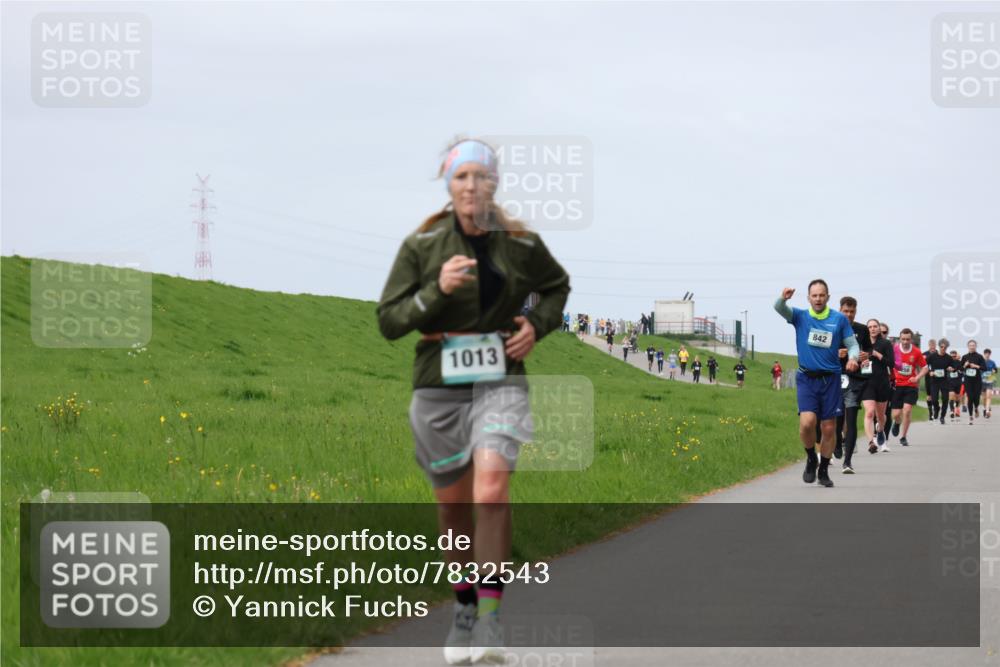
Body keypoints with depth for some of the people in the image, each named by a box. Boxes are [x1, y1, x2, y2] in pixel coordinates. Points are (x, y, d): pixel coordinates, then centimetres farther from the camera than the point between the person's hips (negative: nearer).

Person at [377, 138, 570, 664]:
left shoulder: (521, 244, 2)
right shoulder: (422, 246, -2)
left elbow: (556, 286, 22)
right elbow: (388, 321, -4)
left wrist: (537, 326, 3)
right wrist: (437, 291, -19)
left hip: (500, 382, -1)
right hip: (439, 386, 1)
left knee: (491, 494, -22)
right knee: (454, 509, 11)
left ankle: (490, 617, -16)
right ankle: (464, 607, 33)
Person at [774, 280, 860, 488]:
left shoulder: (839, 319, 4)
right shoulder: (800, 316, 3)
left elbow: (852, 344, 8)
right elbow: (779, 308, -14)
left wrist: (853, 358, -15)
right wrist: (783, 298, -38)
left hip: (830, 379, 1)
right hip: (806, 379, -1)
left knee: (829, 428, 4)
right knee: (807, 422, -19)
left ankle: (823, 471, 20)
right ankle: (811, 459, 7)